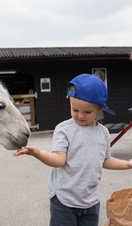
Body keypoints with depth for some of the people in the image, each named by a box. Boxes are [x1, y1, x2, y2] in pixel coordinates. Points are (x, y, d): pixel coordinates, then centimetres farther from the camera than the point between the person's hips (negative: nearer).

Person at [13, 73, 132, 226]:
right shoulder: (64, 129, -11)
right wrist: (38, 153, -38)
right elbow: (59, 160, -21)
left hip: (91, 200, 5)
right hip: (63, 199, -4)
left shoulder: (103, 132, 4)